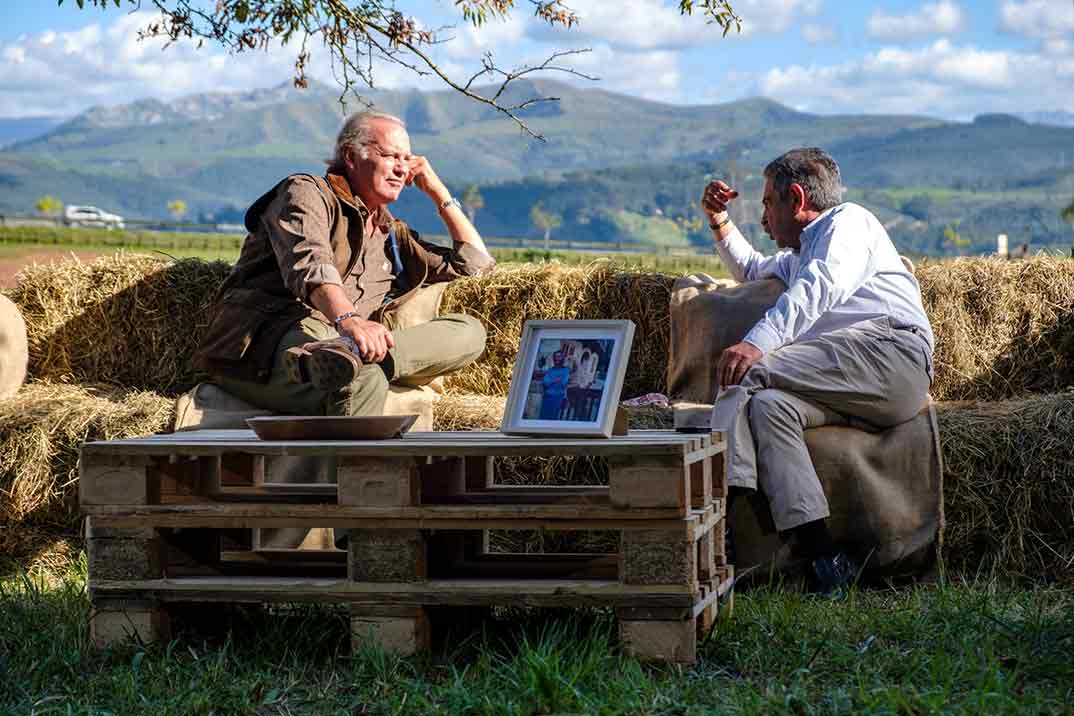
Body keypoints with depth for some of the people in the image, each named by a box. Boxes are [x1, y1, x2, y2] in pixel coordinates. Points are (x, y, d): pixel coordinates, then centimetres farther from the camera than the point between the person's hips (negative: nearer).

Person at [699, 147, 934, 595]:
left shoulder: (848, 220, 12)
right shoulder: (798, 257, 41)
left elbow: (820, 288, -9)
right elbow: (751, 270, 62)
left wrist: (758, 343, -23)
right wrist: (719, 221, 45)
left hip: (890, 347, -7)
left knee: (747, 370, -21)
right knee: (766, 405, -22)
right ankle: (818, 550, -36)